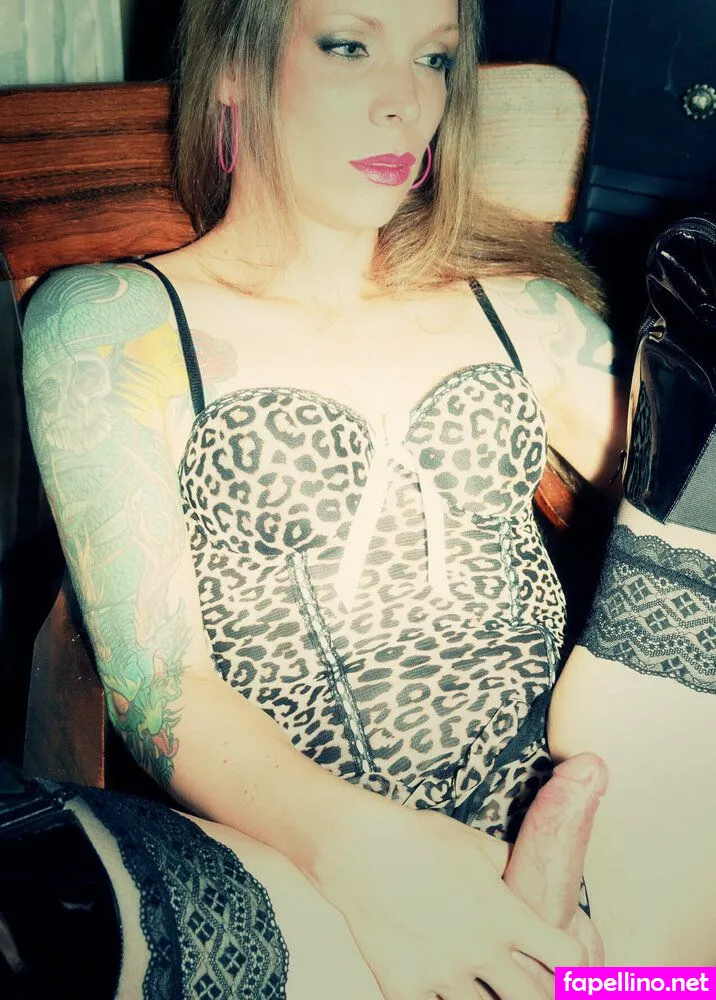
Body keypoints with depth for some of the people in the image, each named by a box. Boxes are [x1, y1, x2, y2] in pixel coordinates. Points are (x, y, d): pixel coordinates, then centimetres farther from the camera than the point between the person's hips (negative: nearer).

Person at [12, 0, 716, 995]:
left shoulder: (515, 306, 13)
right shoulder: (112, 323, 1)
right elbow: (155, 675, -8)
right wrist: (355, 841, -26)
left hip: (561, 817, 4)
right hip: (280, 863, -3)